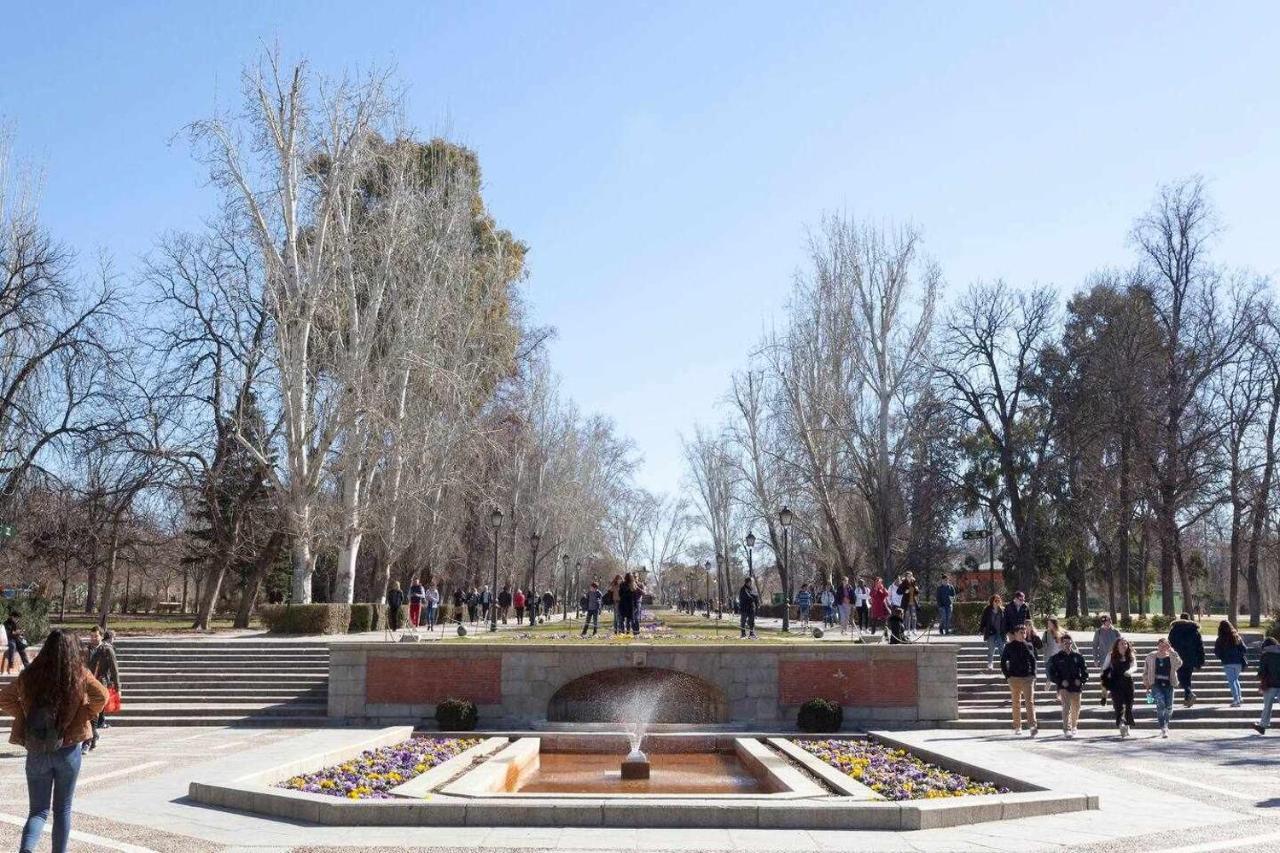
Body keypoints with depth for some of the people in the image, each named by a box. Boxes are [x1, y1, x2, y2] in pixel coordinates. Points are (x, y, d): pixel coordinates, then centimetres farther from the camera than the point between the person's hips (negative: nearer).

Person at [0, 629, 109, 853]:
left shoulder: (29, 676, -4)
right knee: (62, 809, 14)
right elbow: (101, 696, -20)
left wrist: (24, 716, 9)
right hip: (68, 751, -1)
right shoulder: (79, 675, -10)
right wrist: (84, 716, -5)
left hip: (37, 752, 1)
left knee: (38, 810, 9)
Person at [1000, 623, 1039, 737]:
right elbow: (1002, 661, 5)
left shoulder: (1028, 646, 8)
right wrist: (1007, 675, -3)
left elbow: (1033, 660, 15)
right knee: (1016, 702, 7)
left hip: (1028, 677, 1)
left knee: (1030, 702, -10)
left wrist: (1033, 674, 5)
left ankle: (1033, 726, -17)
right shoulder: (1009, 646, 1)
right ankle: (1017, 727, 14)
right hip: (1014, 678, -1)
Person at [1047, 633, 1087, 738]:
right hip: (1063, 687, -3)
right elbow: (1051, 674, 3)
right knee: (1066, 707, -17)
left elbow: (1085, 672, 11)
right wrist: (1061, 682, -11)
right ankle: (1067, 730, -21)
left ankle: (1073, 727, 34)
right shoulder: (1056, 658, 3)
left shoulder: (1078, 656, 8)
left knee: (1076, 708, 11)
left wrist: (1081, 680, -7)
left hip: (1076, 687, 3)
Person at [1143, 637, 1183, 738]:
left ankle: (1165, 726, 30)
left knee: (1169, 707, 4)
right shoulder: (1151, 657, 3)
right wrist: (1146, 683, 8)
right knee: (1160, 703, -20)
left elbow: (1179, 664, -20)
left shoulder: (1172, 657, 1)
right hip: (1156, 685, -1)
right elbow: (1145, 671, 11)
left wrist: (1172, 652, -21)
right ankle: (1163, 728, -18)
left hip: (1168, 685, 1)